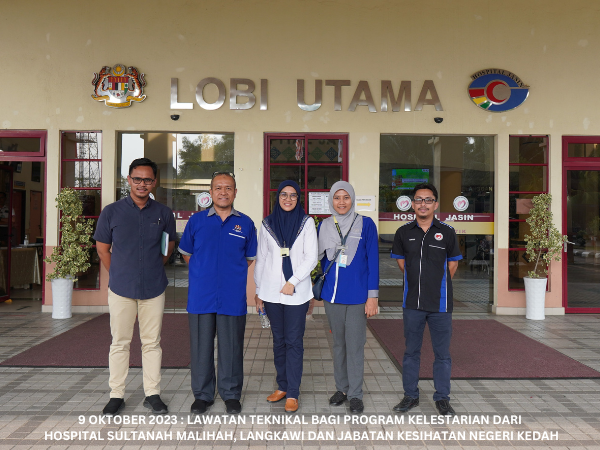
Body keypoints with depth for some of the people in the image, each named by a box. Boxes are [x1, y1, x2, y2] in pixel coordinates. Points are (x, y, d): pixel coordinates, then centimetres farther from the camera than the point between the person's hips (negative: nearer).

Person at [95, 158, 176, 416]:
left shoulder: (164, 214, 3)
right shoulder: (111, 212, 0)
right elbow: (102, 249, 7)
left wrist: (152, 268, 7)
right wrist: (119, 275, 5)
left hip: (154, 289, 1)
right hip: (121, 289, -1)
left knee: (152, 343, 9)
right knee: (119, 343, 8)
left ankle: (152, 394, 20)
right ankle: (116, 395, 20)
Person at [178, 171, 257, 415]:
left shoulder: (245, 223, 4)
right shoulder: (196, 220, 5)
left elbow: (250, 257, 13)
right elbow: (186, 253, 15)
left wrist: (231, 273, 6)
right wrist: (202, 273, 9)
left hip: (233, 298, 0)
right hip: (201, 297, 1)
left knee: (231, 347, 8)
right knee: (201, 346, 9)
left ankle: (231, 394, 24)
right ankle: (202, 394, 25)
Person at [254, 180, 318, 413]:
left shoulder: (306, 222, 2)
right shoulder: (267, 224, 8)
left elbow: (311, 258, -3)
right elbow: (261, 259, 11)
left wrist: (293, 282, -11)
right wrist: (258, 291, 9)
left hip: (297, 292, -2)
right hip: (271, 292, 3)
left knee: (294, 342, 0)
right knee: (279, 340, 12)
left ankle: (292, 394, 8)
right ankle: (282, 386, 25)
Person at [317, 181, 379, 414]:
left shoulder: (366, 224, -2)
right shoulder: (324, 226, 7)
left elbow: (373, 261, -4)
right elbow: (322, 260, 13)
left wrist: (372, 296, -7)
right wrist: (321, 289, 6)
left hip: (357, 296, -3)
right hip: (332, 296, 3)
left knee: (355, 345, 1)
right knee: (338, 344, 13)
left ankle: (355, 394, 14)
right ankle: (341, 388, 27)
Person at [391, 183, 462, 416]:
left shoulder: (447, 232, -2)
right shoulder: (404, 232, 2)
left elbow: (452, 265, 8)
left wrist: (437, 284, 9)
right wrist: (418, 281, 9)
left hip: (440, 303, -1)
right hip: (412, 303, 2)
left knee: (442, 353, 8)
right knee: (411, 351, 12)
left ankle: (442, 398, 23)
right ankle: (410, 395, 26)